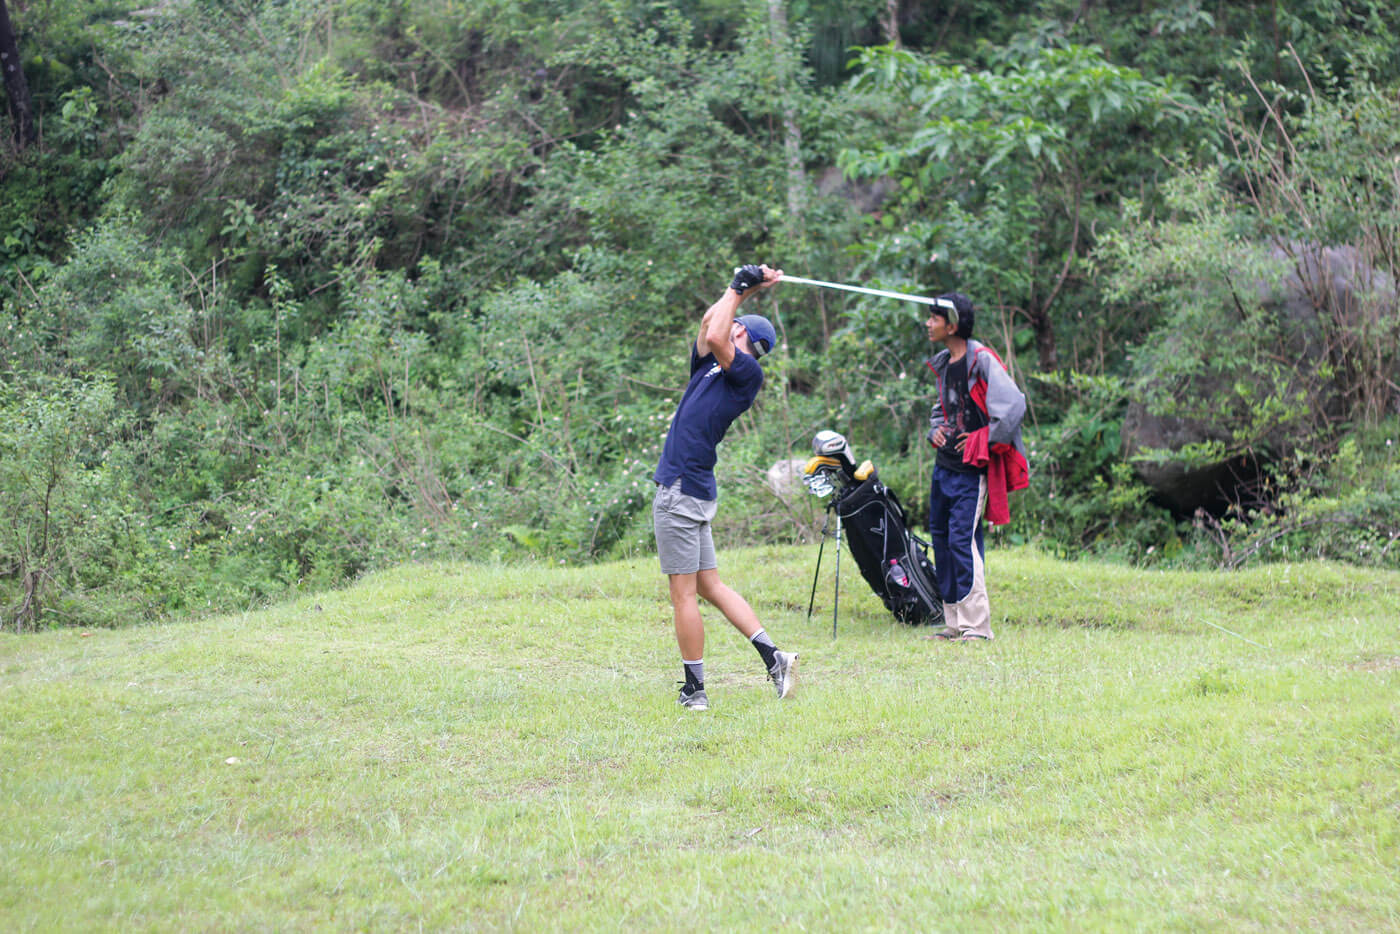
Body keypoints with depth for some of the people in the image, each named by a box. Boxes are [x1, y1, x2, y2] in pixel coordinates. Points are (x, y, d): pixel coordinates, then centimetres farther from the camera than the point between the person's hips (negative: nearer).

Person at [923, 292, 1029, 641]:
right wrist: (936, 430, 8)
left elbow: (1014, 406, -23)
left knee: (962, 539, -14)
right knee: (940, 537, 10)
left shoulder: (982, 361, -15)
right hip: (943, 465, 9)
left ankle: (976, 625, -10)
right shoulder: (943, 363, 13)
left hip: (971, 469, -9)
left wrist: (985, 441, -16)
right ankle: (954, 622, 17)